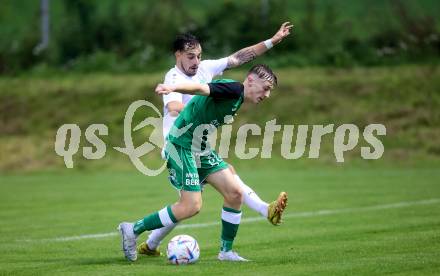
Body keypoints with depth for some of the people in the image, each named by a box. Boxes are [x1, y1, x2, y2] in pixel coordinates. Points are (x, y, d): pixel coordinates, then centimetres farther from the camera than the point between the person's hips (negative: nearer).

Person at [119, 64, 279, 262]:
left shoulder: (238, 98, 14)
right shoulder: (234, 89, -17)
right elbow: (201, 88, -35)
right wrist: (173, 88, -52)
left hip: (201, 149, 10)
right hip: (181, 145, -10)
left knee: (235, 193, 1)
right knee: (192, 206, -12)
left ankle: (226, 251, 12)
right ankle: (133, 230, 1)